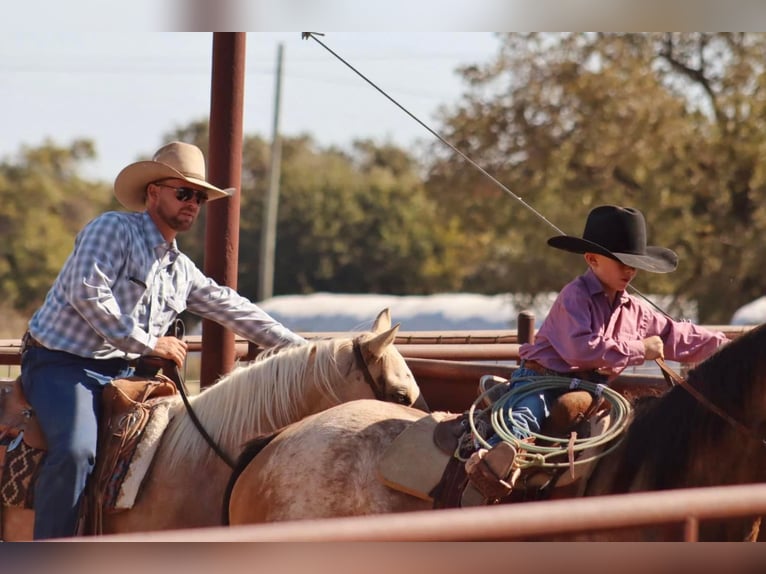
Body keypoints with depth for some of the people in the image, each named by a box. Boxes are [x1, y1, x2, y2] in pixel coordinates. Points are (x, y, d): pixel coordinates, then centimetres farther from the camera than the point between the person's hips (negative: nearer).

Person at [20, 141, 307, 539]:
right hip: (61, 364, -8)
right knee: (76, 451, -30)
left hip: (120, 372, 8)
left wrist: (302, 349, 21)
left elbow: (234, 310, 24)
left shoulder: (182, 271, 17)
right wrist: (148, 343, -15)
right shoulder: (113, 229, -6)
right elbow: (87, 292, -19)